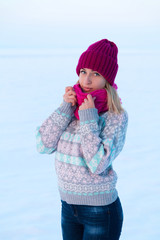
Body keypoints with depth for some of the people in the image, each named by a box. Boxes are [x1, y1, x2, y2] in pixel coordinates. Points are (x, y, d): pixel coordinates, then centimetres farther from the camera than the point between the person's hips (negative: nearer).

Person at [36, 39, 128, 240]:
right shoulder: (72, 107, -1)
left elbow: (98, 164, -25)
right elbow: (43, 146, -10)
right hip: (69, 205, 5)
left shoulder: (117, 116, -16)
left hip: (101, 210, -5)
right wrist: (65, 108, -15)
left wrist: (89, 120, -23)